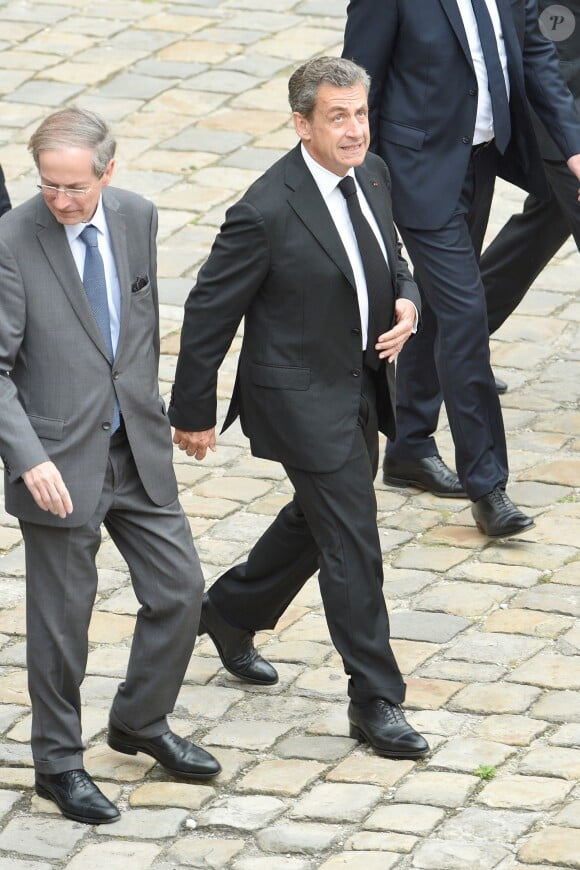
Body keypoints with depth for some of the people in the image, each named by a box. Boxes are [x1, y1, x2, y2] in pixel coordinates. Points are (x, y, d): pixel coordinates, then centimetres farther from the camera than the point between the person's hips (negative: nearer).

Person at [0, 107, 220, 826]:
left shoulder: (136, 218, -1)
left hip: (137, 447, 5)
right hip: (59, 461, -5)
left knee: (180, 590, 11)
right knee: (61, 619, 6)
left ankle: (140, 723, 34)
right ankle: (59, 762, 24)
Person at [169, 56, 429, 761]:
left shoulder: (371, 175, -1)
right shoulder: (267, 211, -24)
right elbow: (209, 312, -15)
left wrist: (406, 304, -8)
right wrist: (194, 412, -7)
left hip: (362, 387, 8)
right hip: (303, 399, -8)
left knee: (318, 519, 23)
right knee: (352, 543, -5)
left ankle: (230, 613, 47)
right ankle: (375, 700, 6)